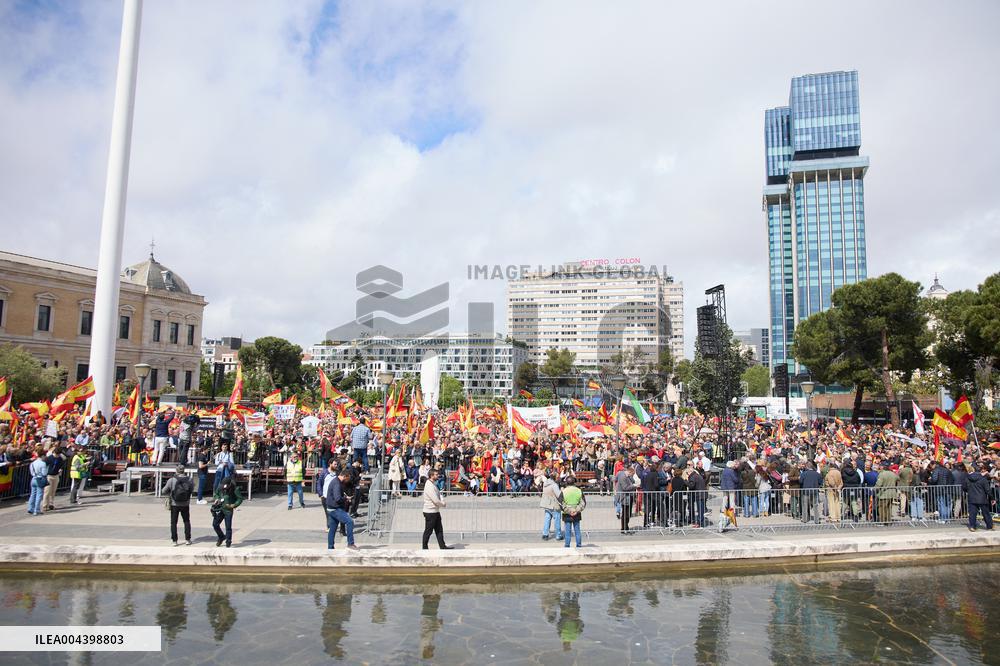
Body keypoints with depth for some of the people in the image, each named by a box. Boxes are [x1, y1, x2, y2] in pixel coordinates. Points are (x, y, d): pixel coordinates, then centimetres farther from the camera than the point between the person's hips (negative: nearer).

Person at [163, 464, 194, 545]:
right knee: (186, 521, 16)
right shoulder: (189, 480, -11)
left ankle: (174, 540, 14)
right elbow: (192, 489, 1)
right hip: (185, 505, 1)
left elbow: (164, 490, -4)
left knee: (173, 522, 13)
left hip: (174, 504, -1)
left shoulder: (172, 480, -14)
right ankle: (187, 539, 17)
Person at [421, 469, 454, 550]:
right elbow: (435, 500, -24)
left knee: (439, 530, 10)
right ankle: (425, 548, 13)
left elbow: (439, 494, 15)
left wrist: (442, 500, -6)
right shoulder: (429, 486, -21)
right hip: (430, 512, -10)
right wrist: (443, 504, -6)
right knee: (428, 531, 2)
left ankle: (442, 546, 14)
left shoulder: (434, 484, 11)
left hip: (436, 511, 10)